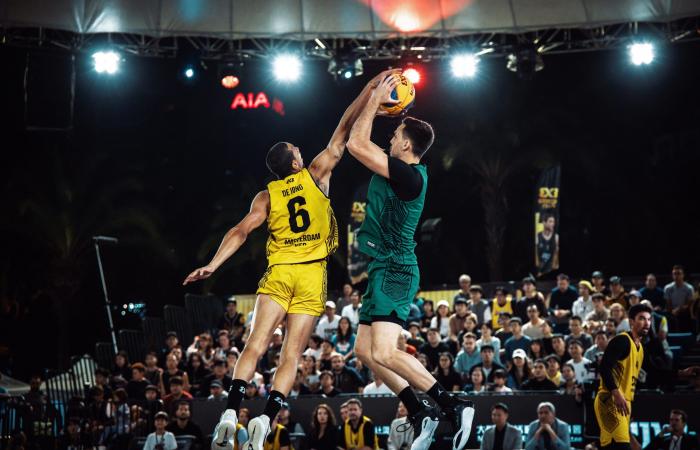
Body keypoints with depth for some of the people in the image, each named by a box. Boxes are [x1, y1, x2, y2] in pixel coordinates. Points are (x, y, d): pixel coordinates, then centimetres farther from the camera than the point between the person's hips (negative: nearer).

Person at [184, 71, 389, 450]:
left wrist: (213, 265, -6)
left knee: (255, 346, -3)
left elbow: (241, 230, -4)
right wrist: (370, 88, 13)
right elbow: (344, 130, 9)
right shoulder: (316, 175, 5)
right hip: (312, 275, -1)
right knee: (291, 356, -1)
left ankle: (231, 413, -19)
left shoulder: (267, 195, 7)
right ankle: (266, 418, -15)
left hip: (279, 273, 1)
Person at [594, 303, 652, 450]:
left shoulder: (640, 348, 21)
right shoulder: (622, 340, -9)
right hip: (609, 400, -10)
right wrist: (616, 393, -28)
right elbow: (604, 367, -21)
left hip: (623, 403, 10)